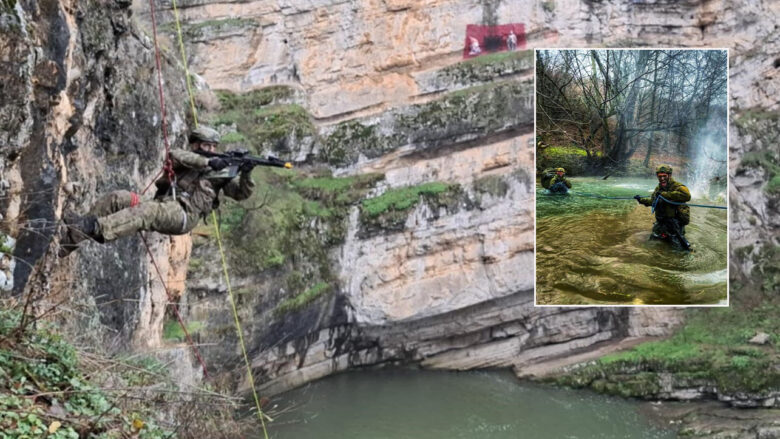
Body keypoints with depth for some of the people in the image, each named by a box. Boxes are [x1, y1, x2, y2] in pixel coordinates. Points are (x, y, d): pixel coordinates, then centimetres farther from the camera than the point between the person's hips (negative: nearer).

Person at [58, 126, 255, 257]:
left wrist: (245, 174, -14)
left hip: (184, 214, -5)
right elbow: (174, 155, -3)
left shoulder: (220, 172, 17)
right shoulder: (184, 160, 22)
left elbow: (241, 193, 7)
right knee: (118, 197, -16)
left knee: (145, 211, -34)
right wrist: (208, 162, -16)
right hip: (160, 206, 5)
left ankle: (95, 229, -53)